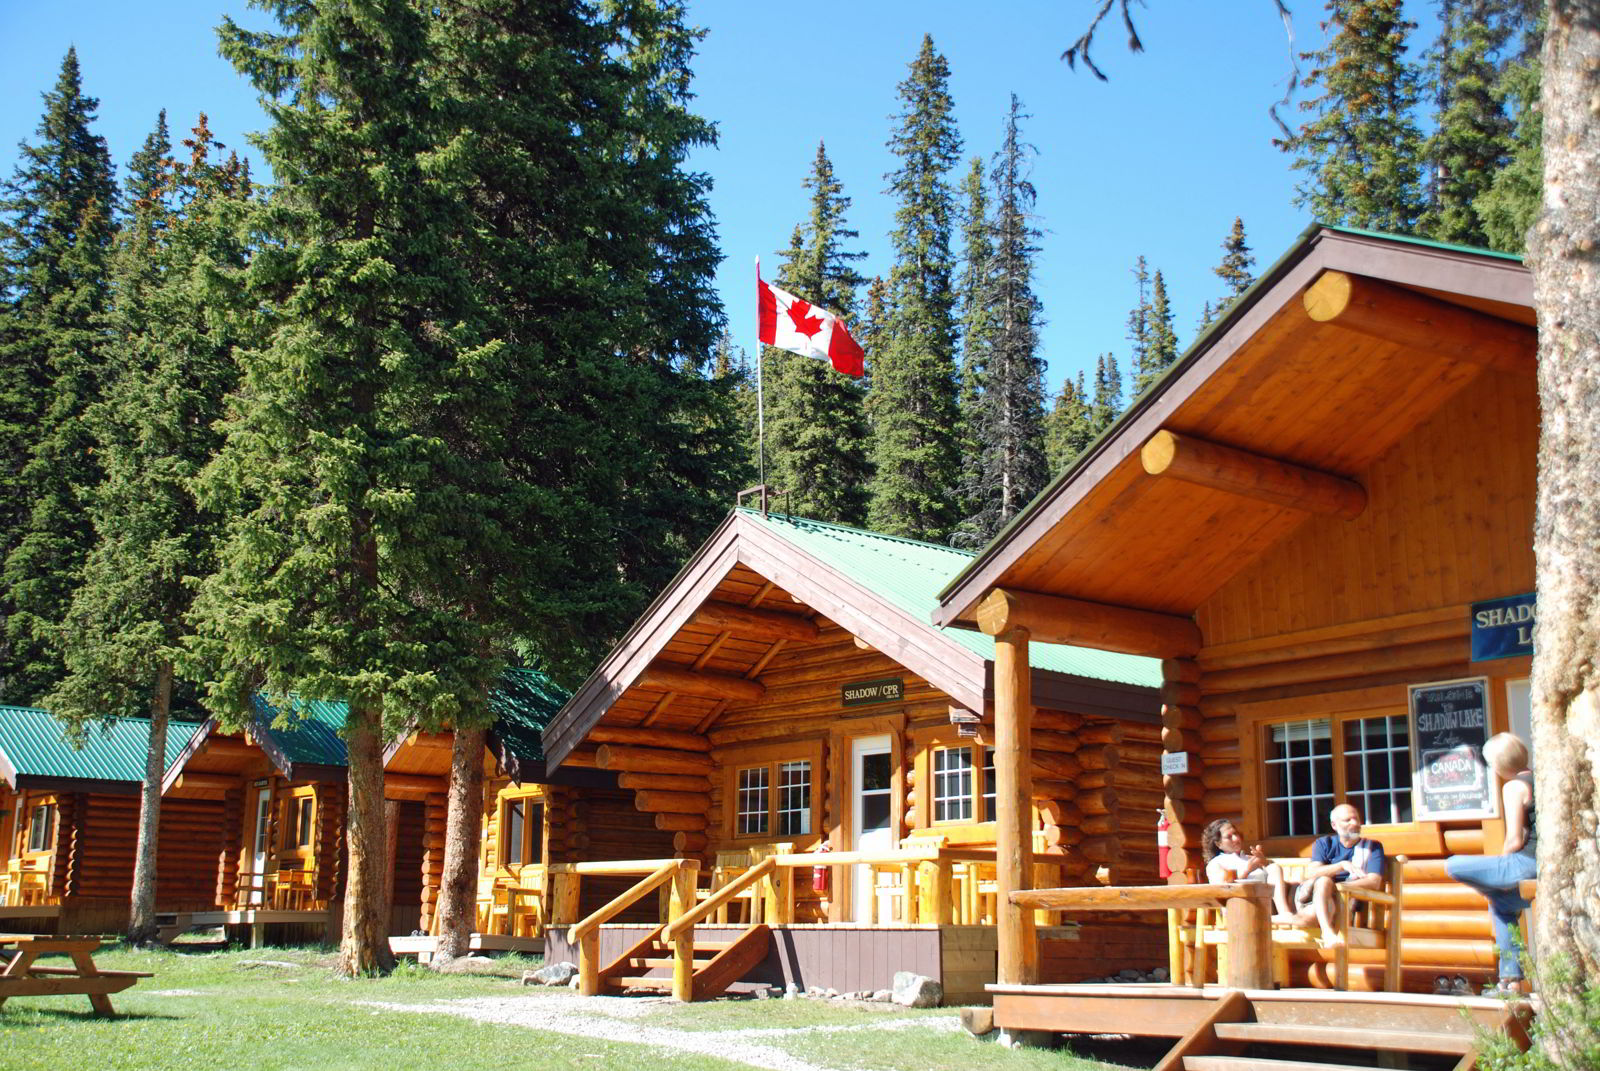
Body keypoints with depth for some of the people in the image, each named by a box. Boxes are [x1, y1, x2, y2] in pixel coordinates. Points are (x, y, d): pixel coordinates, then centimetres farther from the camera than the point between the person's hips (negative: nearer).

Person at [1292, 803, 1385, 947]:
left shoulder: (1372, 846, 11)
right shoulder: (1324, 843, 13)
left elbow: (1374, 882, -6)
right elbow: (1310, 874, -5)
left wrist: (1334, 886, -19)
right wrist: (1342, 865, -22)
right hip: (1310, 897, 2)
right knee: (1323, 880, -38)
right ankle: (1329, 934, -51)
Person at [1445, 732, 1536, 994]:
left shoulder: (1514, 786, -10)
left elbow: (1515, 841, -16)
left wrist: (1501, 863, 4)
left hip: (1527, 863, -10)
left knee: (1453, 866, -7)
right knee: (1500, 902, 30)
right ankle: (1512, 980, 25)